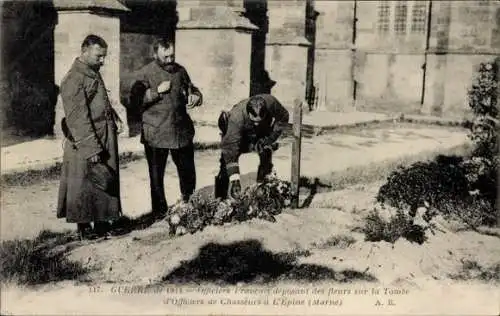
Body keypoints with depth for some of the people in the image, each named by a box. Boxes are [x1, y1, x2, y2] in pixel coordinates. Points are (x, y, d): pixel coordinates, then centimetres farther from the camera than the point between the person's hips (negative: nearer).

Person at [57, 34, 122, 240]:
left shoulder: (94, 74, 13)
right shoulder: (74, 79, -16)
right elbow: (78, 118, -20)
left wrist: (114, 118, 12)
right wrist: (91, 149, -22)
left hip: (105, 141, 9)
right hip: (86, 145, -9)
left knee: (106, 182, 13)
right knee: (85, 186, 2)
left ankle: (102, 223, 24)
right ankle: (84, 228, 14)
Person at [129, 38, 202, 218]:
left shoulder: (180, 71, 9)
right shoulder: (145, 74, -5)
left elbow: (192, 90, 22)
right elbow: (134, 102, -11)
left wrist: (196, 96, -1)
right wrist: (156, 91, -19)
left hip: (182, 131, 4)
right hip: (155, 134, -4)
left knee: (187, 171, 11)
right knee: (156, 175, 7)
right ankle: (160, 213, 20)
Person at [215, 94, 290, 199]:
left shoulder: (271, 103, -33)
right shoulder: (237, 116, -42)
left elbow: (283, 118, -10)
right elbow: (230, 148, -41)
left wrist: (270, 138, -20)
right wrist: (234, 180, -45)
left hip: (262, 135, 3)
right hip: (235, 135, -3)